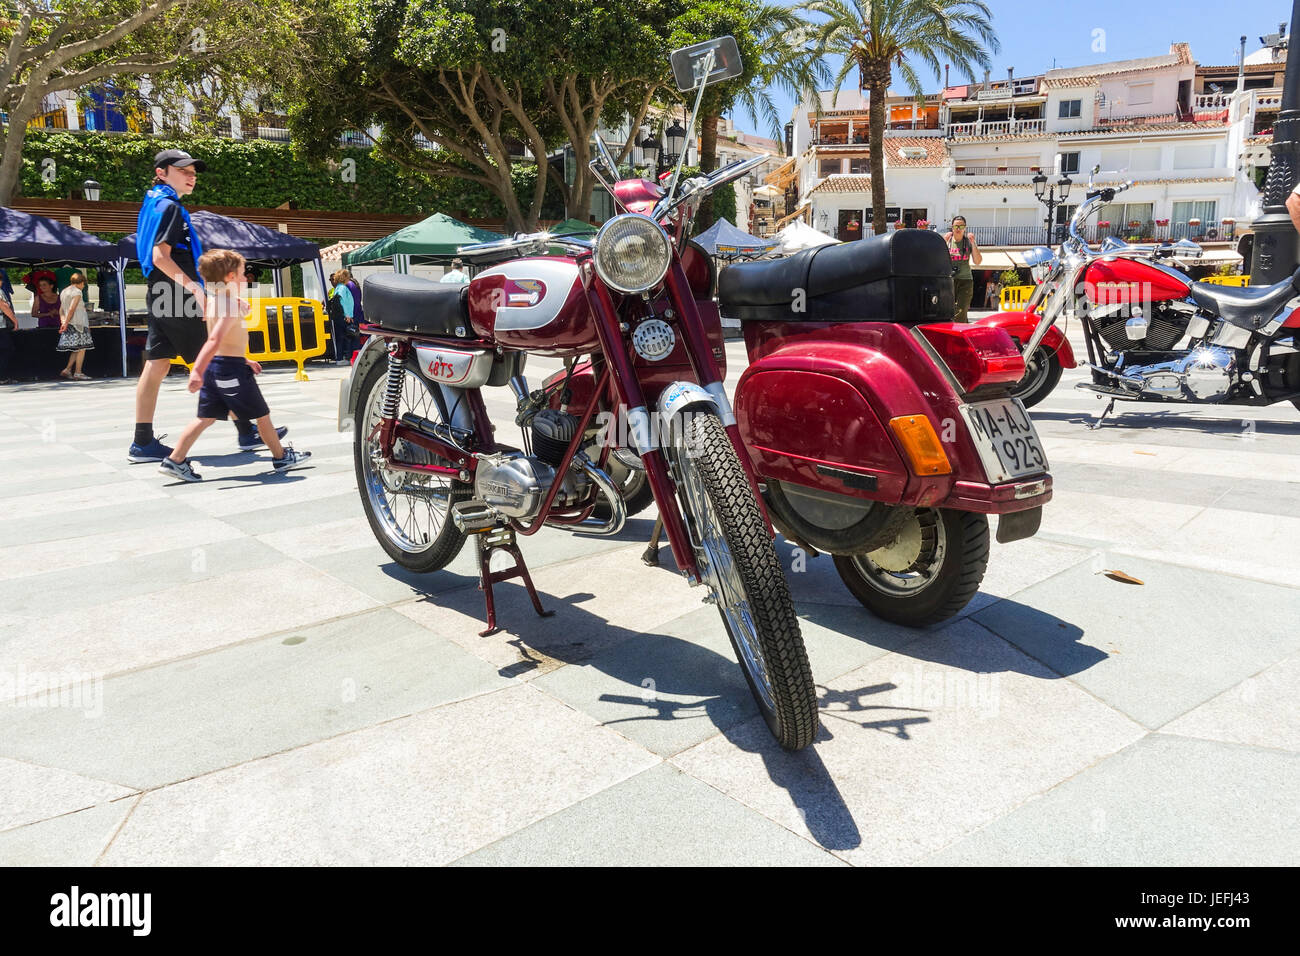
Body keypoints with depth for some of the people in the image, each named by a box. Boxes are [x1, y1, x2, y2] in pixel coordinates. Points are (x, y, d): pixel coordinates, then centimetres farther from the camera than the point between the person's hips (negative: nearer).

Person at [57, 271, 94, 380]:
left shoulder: (64, 292, 18)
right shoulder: (77, 292, -9)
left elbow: (61, 309, 12)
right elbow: (72, 309, -17)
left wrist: (63, 322, 2)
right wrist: (66, 323, -18)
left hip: (70, 324, 8)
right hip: (78, 323, -8)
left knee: (77, 349, 13)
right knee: (82, 348, -3)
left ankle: (67, 370, 7)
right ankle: (78, 373, -4)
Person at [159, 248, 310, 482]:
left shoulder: (214, 301, 13)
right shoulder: (231, 306, -17)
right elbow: (214, 340, -28)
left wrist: (244, 360, 29)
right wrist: (198, 370, -35)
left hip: (214, 367, 9)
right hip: (231, 368, -9)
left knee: (206, 417, 10)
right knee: (262, 415, 6)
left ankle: (175, 460, 5)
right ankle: (281, 457, 19)